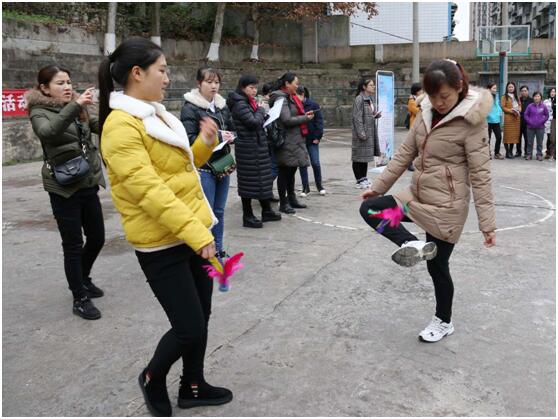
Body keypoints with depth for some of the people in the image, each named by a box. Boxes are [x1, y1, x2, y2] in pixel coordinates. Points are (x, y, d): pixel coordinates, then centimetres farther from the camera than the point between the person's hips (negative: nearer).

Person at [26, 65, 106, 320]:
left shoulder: (78, 108, 10)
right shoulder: (39, 112, -8)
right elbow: (48, 132, -31)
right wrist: (75, 106, -41)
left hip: (88, 184, 6)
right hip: (64, 188, -6)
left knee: (97, 238, 14)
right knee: (73, 244, 1)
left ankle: (82, 279, 39)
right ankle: (80, 299, 15)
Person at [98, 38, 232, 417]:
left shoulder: (155, 114, 12)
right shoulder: (121, 126, -17)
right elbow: (148, 190, -24)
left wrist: (205, 145, 3)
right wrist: (196, 233, -27)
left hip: (192, 233, 9)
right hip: (162, 243, -9)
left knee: (201, 317, 16)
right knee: (190, 329, -3)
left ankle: (193, 386, 35)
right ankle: (153, 378, 26)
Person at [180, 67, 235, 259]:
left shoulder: (222, 106, 11)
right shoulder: (190, 108, -8)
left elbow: (232, 129, 20)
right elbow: (189, 139, -15)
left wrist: (231, 136, -3)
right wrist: (216, 137, -20)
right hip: (203, 168, -6)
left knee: (219, 211, 14)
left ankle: (218, 250, 26)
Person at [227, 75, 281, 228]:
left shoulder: (249, 102, 15)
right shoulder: (239, 104, -15)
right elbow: (253, 122, -22)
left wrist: (264, 117, 1)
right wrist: (260, 110, -6)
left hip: (258, 146, 9)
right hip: (248, 148, -9)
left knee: (263, 179, 14)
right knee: (249, 181, -2)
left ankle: (266, 211, 26)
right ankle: (247, 216, 8)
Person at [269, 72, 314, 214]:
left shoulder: (290, 97, 16)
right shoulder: (281, 98, -13)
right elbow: (287, 120, -20)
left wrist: (304, 114, 4)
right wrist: (306, 118, -10)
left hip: (295, 140, 9)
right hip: (287, 142, -9)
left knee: (291, 171, 16)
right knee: (284, 172, -2)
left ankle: (291, 199, 26)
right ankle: (283, 203, 6)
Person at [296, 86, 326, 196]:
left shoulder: (313, 105, -5)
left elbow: (319, 121, -5)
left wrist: (317, 136, -9)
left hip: (311, 139, -3)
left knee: (315, 163, 0)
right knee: (302, 164, 6)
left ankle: (319, 185, 19)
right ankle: (305, 187, 16)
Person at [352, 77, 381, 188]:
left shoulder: (370, 99, 13)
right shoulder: (359, 99, -13)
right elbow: (357, 117, -17)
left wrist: (376, 115, 2)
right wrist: (361, 133, -21)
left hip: (370, 132, 9)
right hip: (362, 132, -9)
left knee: (366, 156, 14)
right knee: (359, 156, -1)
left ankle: (364, 179, 23)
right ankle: (359, 181, 6)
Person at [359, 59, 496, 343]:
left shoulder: (470, 121, -16)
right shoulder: (427, 113, 4)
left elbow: (480, 175, -17)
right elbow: (406, 152, 10)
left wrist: (487, 223, -17)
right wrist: (378, 186, 9)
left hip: (446, 205, -7)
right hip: (417, 195, 7)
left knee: (437, 266, 6)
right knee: (368, 208, 4)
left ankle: (444, 322, 30)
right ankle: (413, 245, -8)